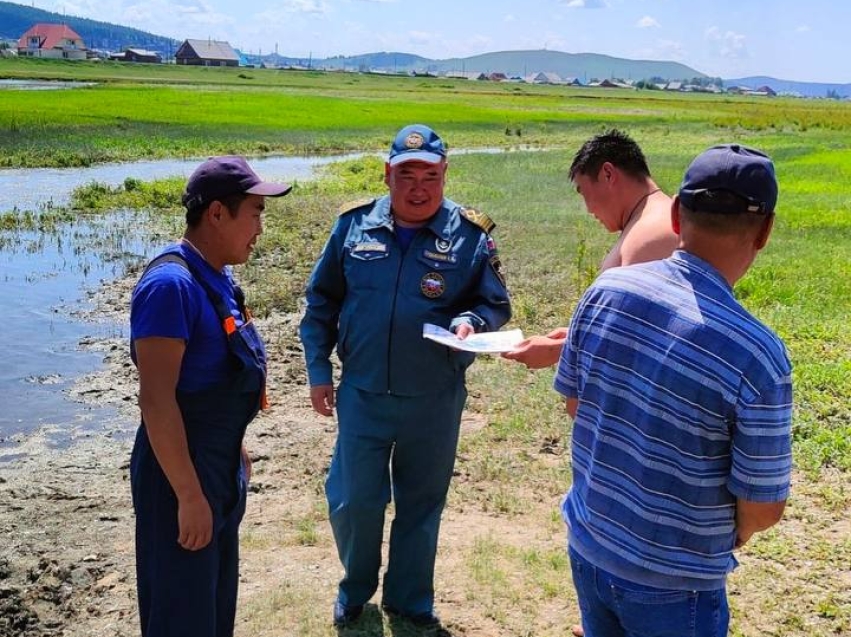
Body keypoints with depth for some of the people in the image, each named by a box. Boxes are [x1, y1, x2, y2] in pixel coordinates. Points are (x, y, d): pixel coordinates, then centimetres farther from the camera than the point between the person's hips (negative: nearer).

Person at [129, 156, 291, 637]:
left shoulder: (218, 277, 6)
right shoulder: (171, 284, -23)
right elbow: (156, 399, -26)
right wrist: (189, 494, -24)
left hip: (222, 465, 9)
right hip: (181, 471, -9)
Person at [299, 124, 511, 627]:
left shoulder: (470, 235, -7)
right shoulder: (354, 225, -2)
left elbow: (496, 305, -1)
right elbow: (322, 302, 6)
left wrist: (470, 323, -23)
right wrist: (318, 369, 3)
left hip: (435, 401, 0)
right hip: (362, 395, 1)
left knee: (421, 505, 14)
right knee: (353, 500, 6)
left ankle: (411, 600, 36)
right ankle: (355, 590, 35)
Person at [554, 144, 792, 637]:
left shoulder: (607, 288, -13)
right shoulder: (757, 355, -25)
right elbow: (764, 508, -15)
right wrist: (734, 533, 7)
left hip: (588, 549, 4)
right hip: (673, 584, -4)